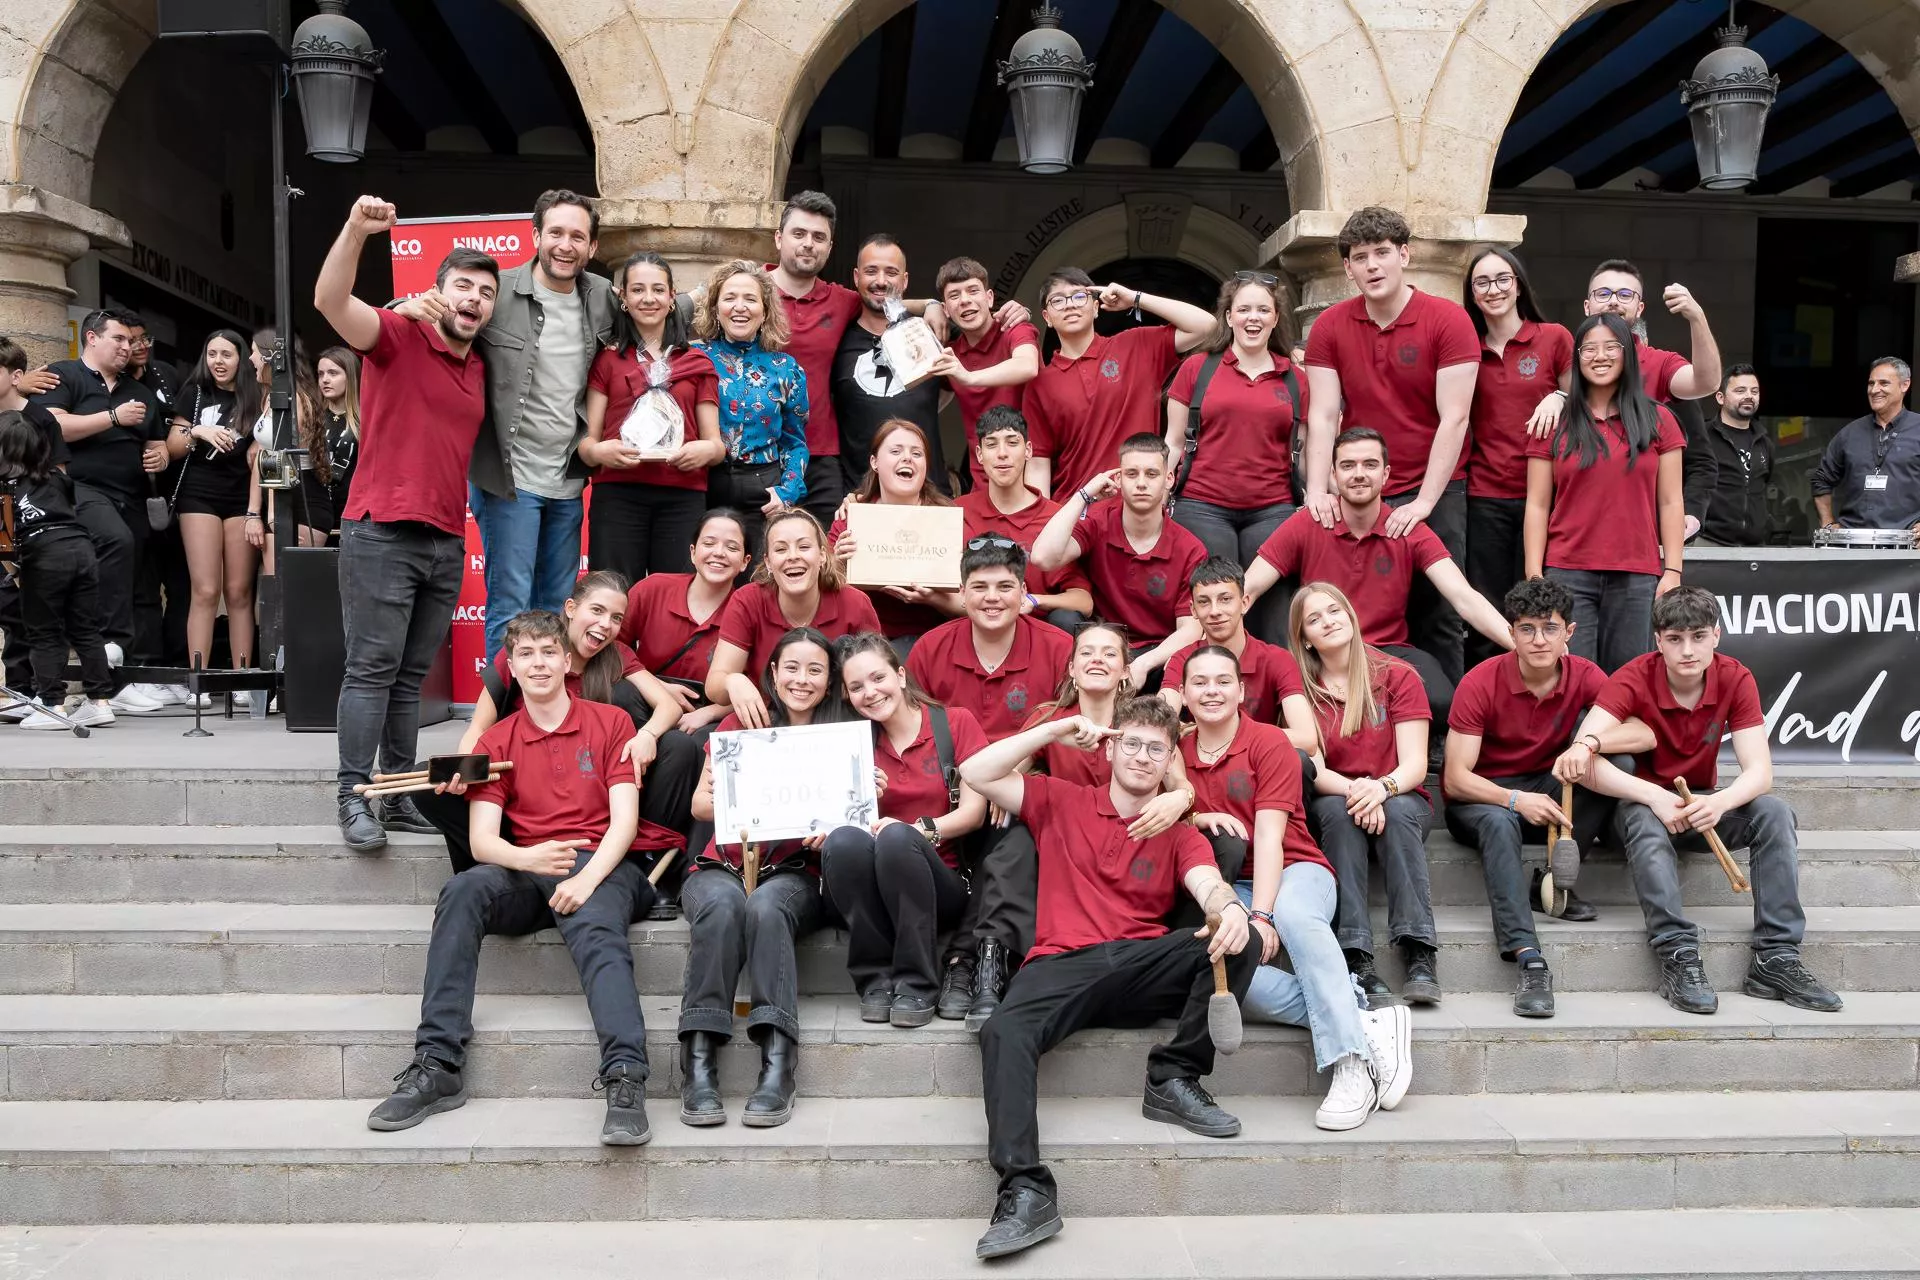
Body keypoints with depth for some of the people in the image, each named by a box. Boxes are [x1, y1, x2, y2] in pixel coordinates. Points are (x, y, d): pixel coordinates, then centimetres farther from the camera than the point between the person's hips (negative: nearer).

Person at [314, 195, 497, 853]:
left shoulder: (481, 370, 17)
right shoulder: (398, 336, -3)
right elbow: (330, 301, -21)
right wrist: (356, 230, -35)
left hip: (447, 542, 6)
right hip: (382, 532, -6)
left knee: (410, 676, 9)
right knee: (372, 668, -6)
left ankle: (400, 796, 13)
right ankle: (354, 798, -2)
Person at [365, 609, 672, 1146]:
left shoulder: (610, 722, 9)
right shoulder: (497, 742, 16)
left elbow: (624, 820, -1)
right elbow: (482, 838, 4)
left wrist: (587, 878, -19)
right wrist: (528, 859, -20)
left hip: (603, 866, -3)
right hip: (527, 872, 3)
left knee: (594, 928, -35)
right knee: (463, 890, -28)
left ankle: (626, 1081, -48)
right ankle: (436, 1067, -29)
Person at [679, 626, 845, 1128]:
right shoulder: (739, 726, 17)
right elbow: (700, 804, 9)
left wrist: (829, 831, -15)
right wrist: (724, 799, -14)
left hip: (796, 871, -1)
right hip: (724, 864, 1)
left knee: (765, 906, -37)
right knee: (722, 905, -36)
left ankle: (778, 1066, -42)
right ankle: (699, 1063, -37)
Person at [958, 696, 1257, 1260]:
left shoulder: (1179, 833, 19)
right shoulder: (1062, 802, 17)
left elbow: (1209, 885, -1)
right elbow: (976, 774, 7)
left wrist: (1230, 907, -27)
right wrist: (1057, 729, 5)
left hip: (1144, 968, 2)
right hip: (1063, 964, -2)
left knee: (1238, 943, -23)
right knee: (1004, 1031, -32)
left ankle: (1174, 1079, -12)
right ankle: (1025, 1190, -36)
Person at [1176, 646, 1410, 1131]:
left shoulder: (1269, 743, -4)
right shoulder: (1176, 753, 9)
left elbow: (1269, 837, -13)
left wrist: (1263, 915, -24)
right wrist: (1200, 819, -10)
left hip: (1293, 871, -3)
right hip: (1228, 888, 3)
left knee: (1294, 914, -41)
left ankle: (1351, 1064, -38)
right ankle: (1366, 1024, -31)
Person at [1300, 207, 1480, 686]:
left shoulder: (1448, 320, -6)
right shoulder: (1330, 327, 3)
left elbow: (1454, 419, -11)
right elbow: (1322, 415, -2)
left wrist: (1424, 503, -18)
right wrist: (1317, 492, -15)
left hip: (1433, 494, -2)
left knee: (1436, 619, 0)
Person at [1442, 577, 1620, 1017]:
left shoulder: (1584, 677, -6)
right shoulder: (1480, 683, -16)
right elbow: (1455, 779, -18)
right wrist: (1516, 800, -35)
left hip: (1548, 791, 4)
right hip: (1482, 798, -3)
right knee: (1499, 823, -39)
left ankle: (1553, 880, -17)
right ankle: (1529, 961, -46)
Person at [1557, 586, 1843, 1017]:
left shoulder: (1735, 679, -11)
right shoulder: (1634, 680, -20)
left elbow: (1759, 771, -17)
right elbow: (1584, 763, -31)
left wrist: (1718, 803, -38)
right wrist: (1655, 797, -41)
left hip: (1702, 805, 3)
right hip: (1642, 801, -3)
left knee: (1775, 812, -23)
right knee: (1644, 821, -37)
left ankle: (1776, 958, -23)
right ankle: (1678, 958, -37)